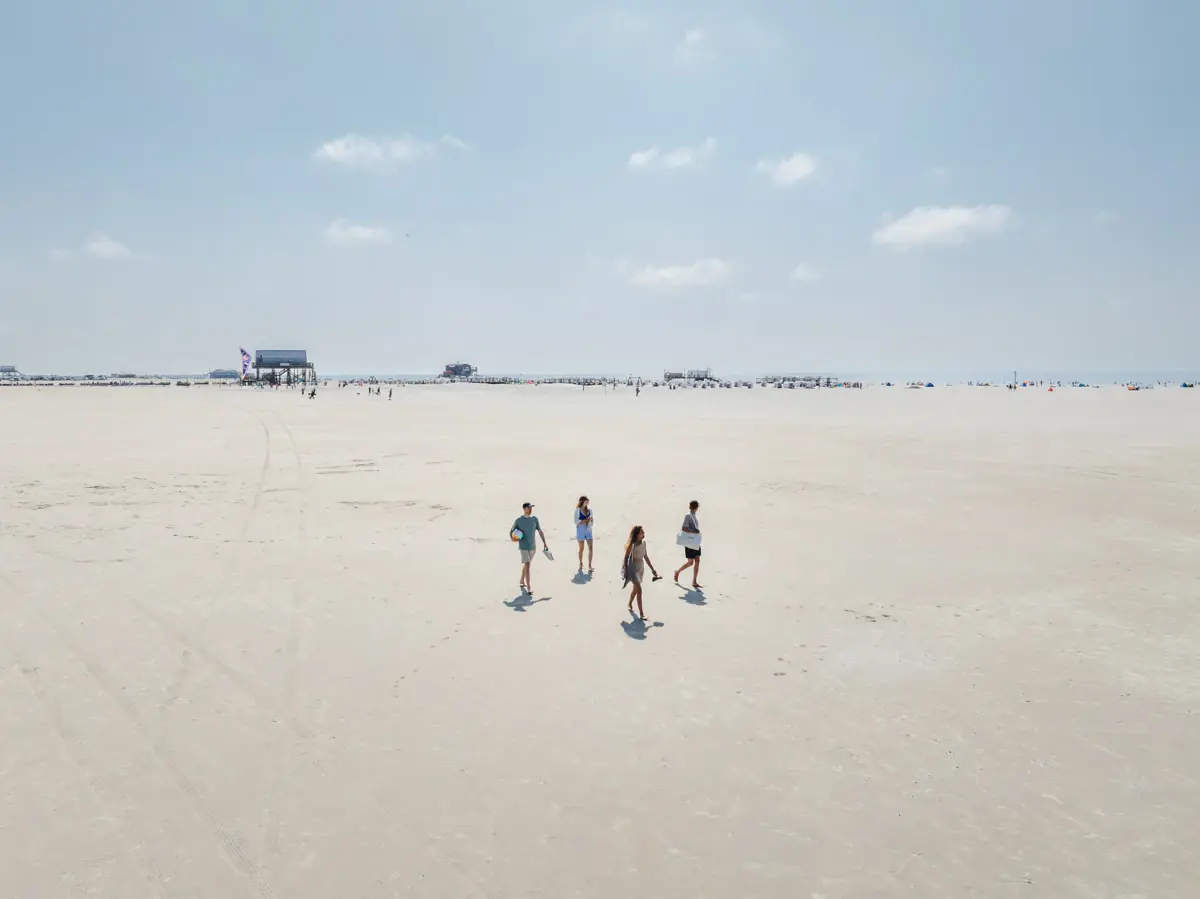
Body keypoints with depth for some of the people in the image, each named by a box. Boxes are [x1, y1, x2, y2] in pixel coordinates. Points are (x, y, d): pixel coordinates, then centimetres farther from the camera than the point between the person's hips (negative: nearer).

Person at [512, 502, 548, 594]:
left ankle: (522, 581, 37)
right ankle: (529, 588, -13)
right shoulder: (518, 521, -7)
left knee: (526, 565, 17)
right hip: (524, 547, -4)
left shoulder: (534, 519, 2)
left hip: (533, 547, 4)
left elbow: (540, 531, 8)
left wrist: (544, 543, 6)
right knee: (527, 565, -12)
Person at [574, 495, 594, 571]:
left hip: (588, 530, 3)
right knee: (581, 548, 8)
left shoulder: (589, 509, 4)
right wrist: (585, 520, -18)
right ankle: (581, 564, 26)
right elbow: (576, 521, -12)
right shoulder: (578, 510, -9)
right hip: (580, 530, -3)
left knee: (590, 548, -4)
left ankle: (589, 566, 1)